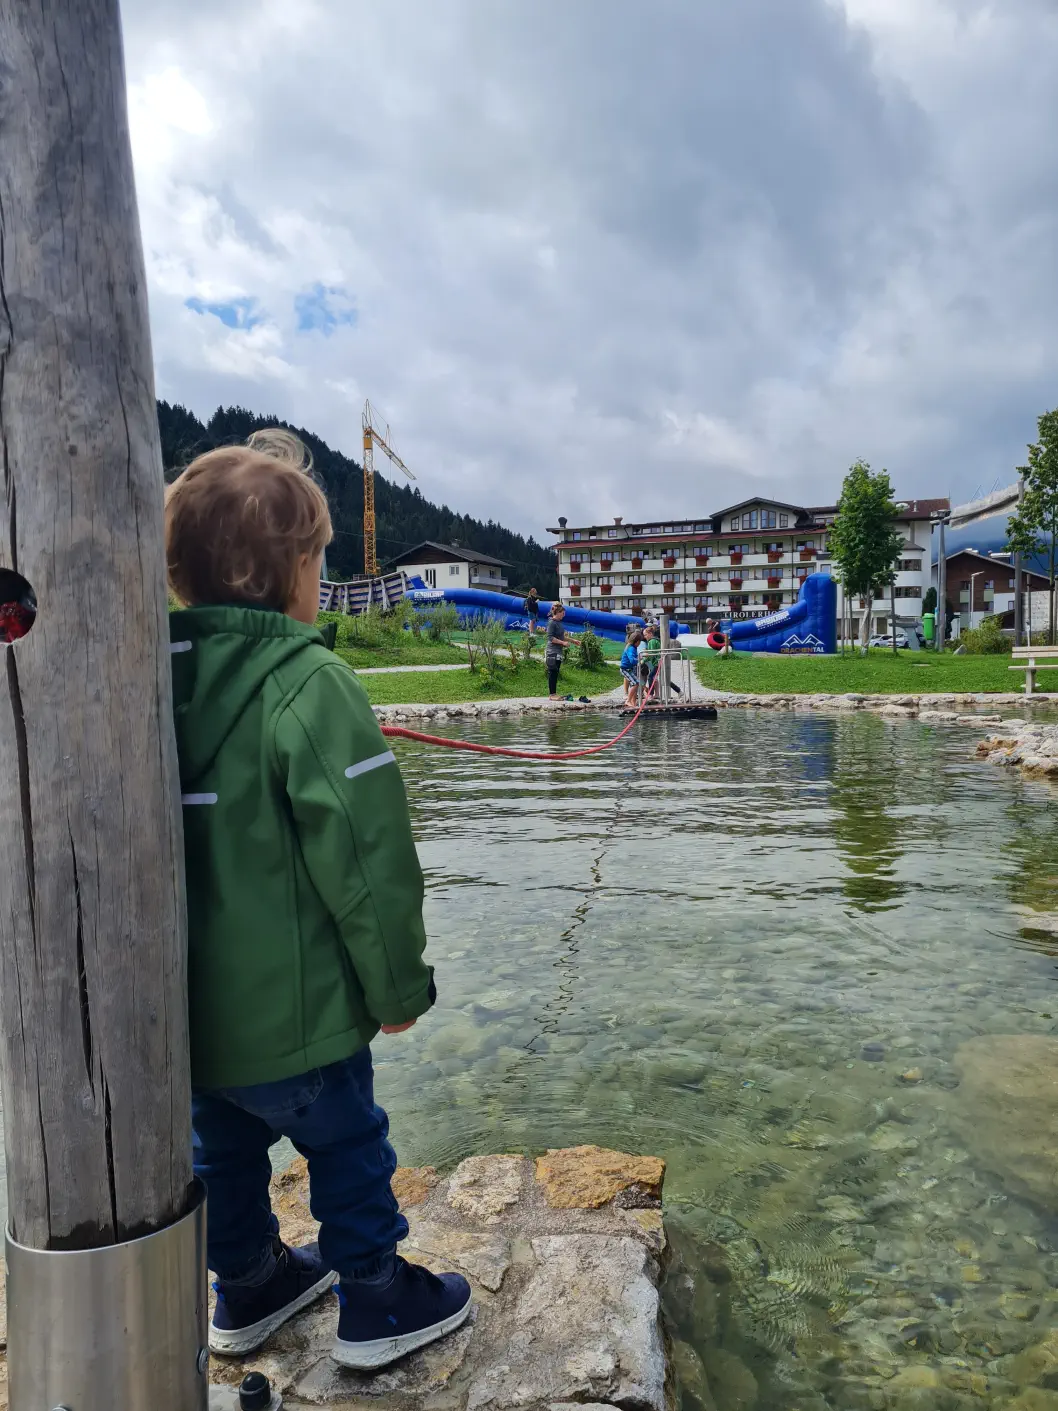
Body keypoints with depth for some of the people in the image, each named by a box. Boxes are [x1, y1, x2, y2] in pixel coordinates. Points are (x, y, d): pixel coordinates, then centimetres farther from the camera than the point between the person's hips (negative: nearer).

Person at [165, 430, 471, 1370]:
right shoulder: (307, 681, -23)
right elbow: (364, 853, -24)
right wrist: (399, 983, -10)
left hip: (187, 1004, 7)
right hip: (290, 1006, -7)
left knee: (224, 1150, 26)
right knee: (348, 1149, 15)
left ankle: (248, 1291, 46)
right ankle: (377, 1308, 32)